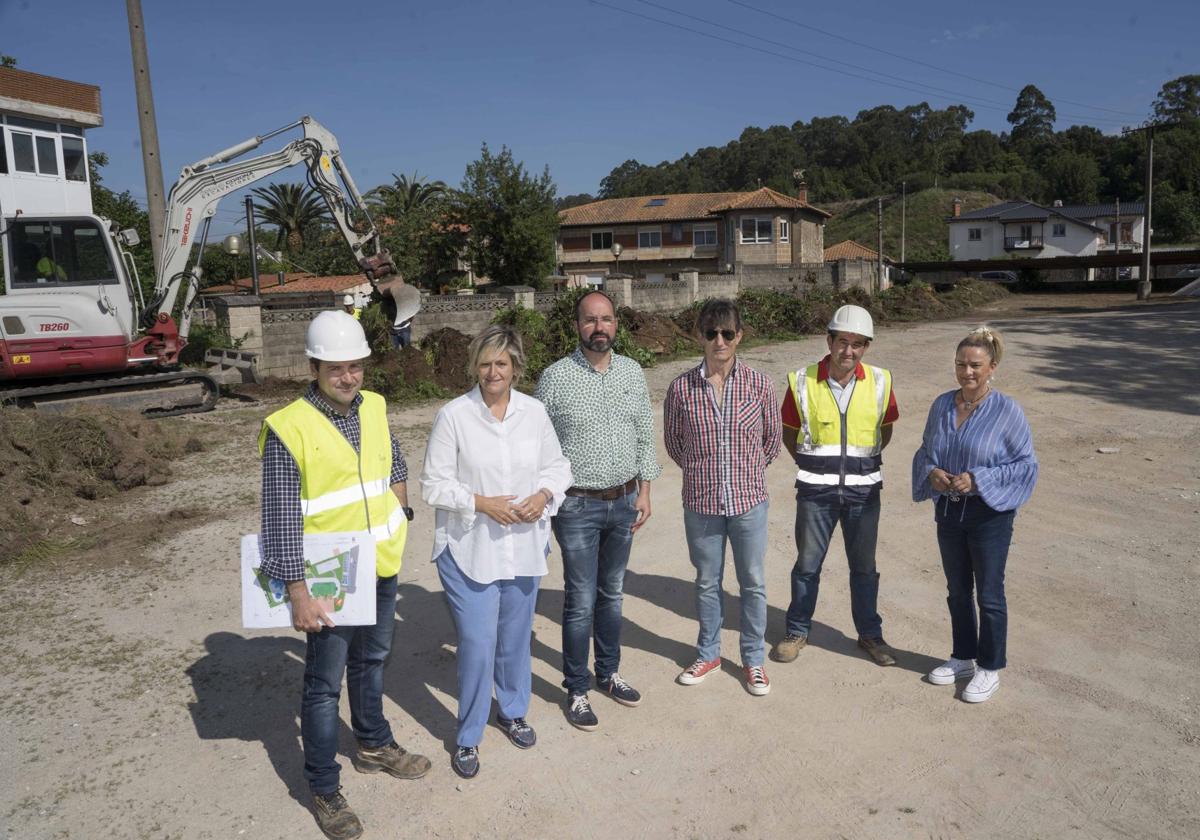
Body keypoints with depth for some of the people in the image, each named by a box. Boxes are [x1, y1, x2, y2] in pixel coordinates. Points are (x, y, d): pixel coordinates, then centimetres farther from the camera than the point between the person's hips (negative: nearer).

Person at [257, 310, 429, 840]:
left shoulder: (374, 408, -1)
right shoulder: (288, 429, -19)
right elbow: (281, 518, -20)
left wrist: (397, 515, 6)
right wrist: (299, 594, -21)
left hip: (382, 567, 6)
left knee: (371, 660, 24)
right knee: (324, 684, 8)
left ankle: (373, 745, 46)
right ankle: (324, 789, 26)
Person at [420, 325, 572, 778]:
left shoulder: (534, 411, 1)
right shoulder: (453, 415, -10)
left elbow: (556, 466, 9)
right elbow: (434, 484, -8)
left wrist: (543, 495, -11)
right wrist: (482, 503, -19)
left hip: (524, 546, 4)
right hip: (468, 549, -4)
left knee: (515, 636, 18)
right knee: (477, 643, -2)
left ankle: (512, 711, 43)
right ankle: (468, 737, 19)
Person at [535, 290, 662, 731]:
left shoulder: (633, 372, 3)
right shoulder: (555, 377, -10)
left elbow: (645, 436, 10)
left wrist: (644, 491, 7)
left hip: (624, 501, 4)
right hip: (577, 506, -4)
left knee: (612, 594, 17)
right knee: (581, 602, 2)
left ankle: (609, 673, 34)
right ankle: (577, 690, 19)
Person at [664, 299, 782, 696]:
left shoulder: (759, 385, -6)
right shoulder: (682, 388, -7)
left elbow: (772, 438, 8)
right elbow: (672, 440, 7)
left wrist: (748, 470, 9)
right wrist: (701, 469, 6)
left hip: (749, 500, 0)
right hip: (701, 502, 0)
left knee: (753, 582, 11)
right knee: (707, 582, 16)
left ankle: (753, 659, 30)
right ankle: (708, 652, 36)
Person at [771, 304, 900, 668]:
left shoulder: (879, 382, -3)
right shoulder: (802, 382, -7)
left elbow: (885, 430, 12)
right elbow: (789, 433, 6)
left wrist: (864, 461, 5)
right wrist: (811, 466, 1)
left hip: (863, 490, 1)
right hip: (815, 490, -1)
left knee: (864, 566, 14)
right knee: (807, 564, 11)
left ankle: (870, 633, 31)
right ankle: (797, 631, 27)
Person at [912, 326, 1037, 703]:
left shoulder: (1007, 410, -14)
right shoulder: (942, 405, 1)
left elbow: (1025, 464, -11)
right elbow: (924, 452, 11)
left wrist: (978, 480, -22)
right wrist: (931, 472, -11)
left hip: (989, 513, -5)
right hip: (948, 510, 5)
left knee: (989, 595, 7)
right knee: (957, 590, 18)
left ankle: (989, 669, 24)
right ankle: (962, 658, 35)